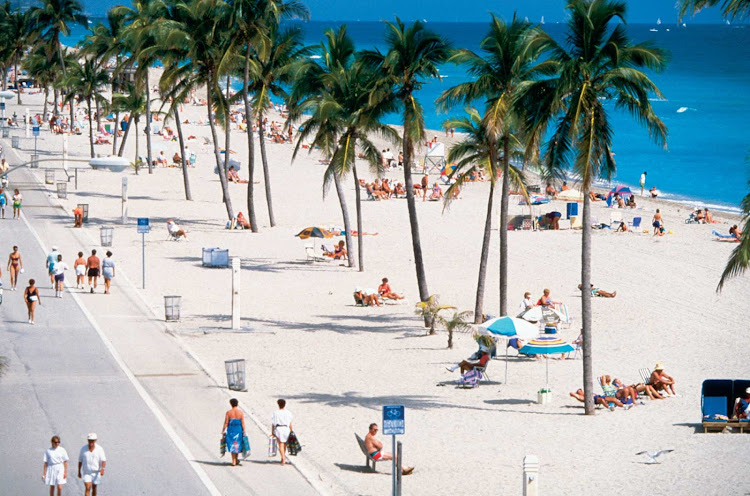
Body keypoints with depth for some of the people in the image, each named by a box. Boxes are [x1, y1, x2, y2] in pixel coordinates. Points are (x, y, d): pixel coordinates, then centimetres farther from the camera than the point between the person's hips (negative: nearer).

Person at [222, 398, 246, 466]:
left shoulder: (228, 412, -7)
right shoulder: (240, 412, -4)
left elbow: (226, 423, -6)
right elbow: (243, 423, -6)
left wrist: (223, 431, 2)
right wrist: (244, 431, 0)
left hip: (231, 430, -1)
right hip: (238, 430, 1)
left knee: (232, 445, 7)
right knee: (237, 444, 17)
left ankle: (234, 461, 2)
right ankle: (236, 459, 28)